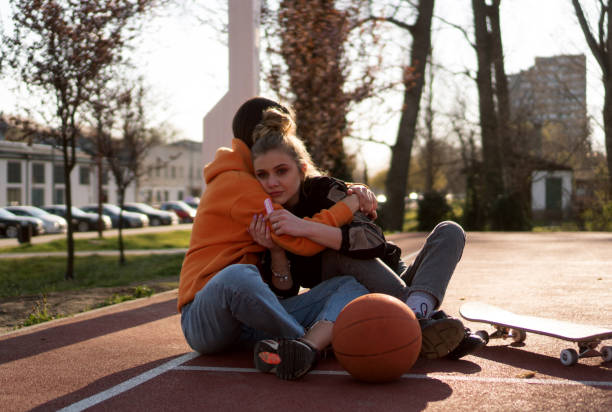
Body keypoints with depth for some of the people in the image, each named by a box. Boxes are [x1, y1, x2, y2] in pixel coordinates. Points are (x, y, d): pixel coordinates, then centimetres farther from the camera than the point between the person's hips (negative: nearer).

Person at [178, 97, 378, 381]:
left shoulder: (248, 182, 24)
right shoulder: (237, 184, -6)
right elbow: (303, 241, -15)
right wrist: (349, 205, -2)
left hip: (252, 317, 8)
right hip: (205, 315, -8)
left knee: (350, 286, -12)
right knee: (237, 277, -44)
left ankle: (303, 347, -41)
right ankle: (314, 341, -22)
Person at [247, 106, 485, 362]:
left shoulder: (324, 190, -9)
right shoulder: (267, 221, -2)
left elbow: (375, 240, -26)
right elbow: (285, 296, -8)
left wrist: (306, 228, -35)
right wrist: (276, 252, -25)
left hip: (392, 289, 1)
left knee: (449, 232, -19)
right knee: (337, 252, -29)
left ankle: (416, 309, -50)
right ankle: (430, 321, -43)